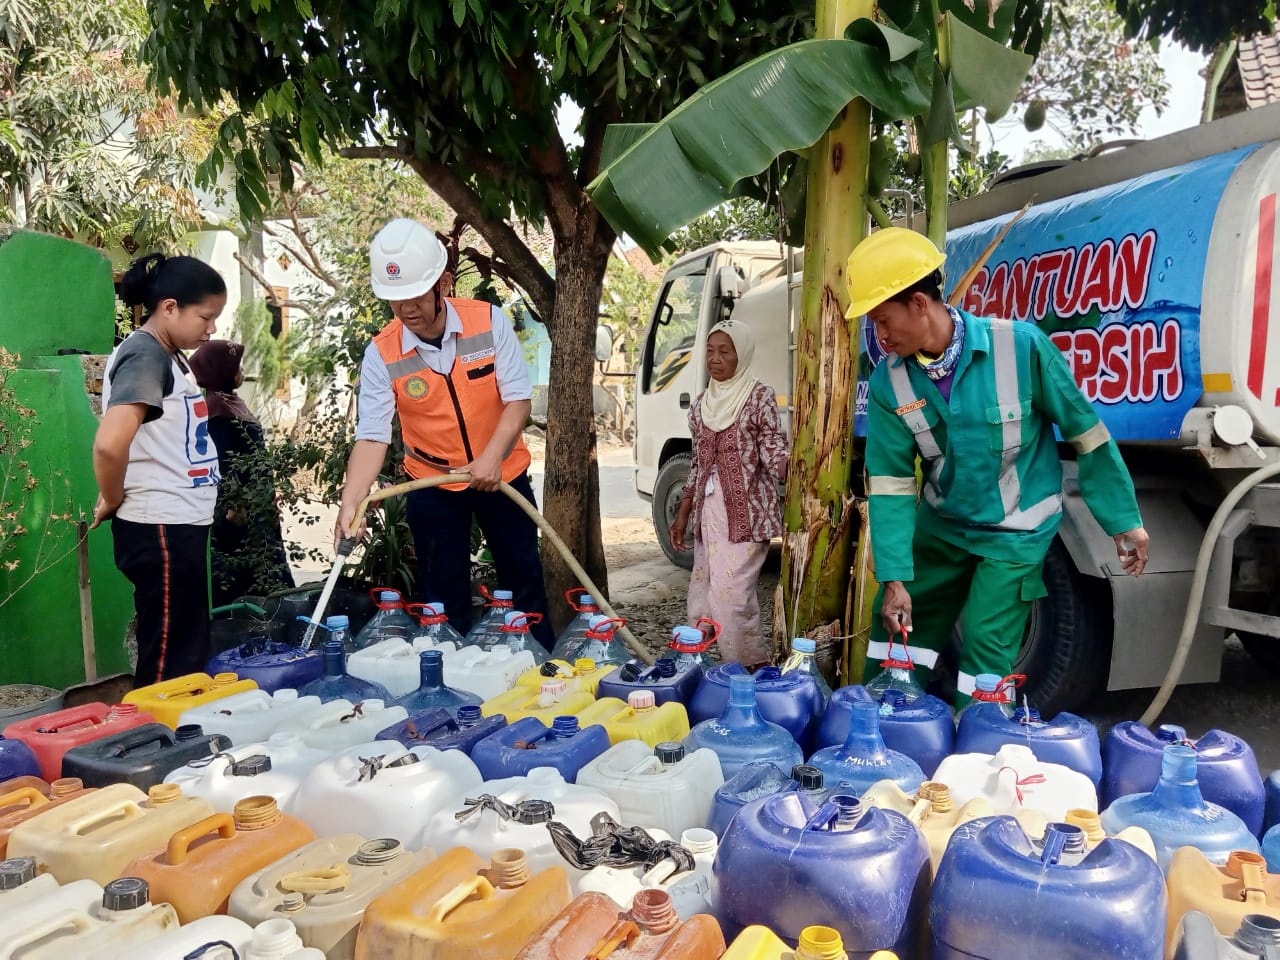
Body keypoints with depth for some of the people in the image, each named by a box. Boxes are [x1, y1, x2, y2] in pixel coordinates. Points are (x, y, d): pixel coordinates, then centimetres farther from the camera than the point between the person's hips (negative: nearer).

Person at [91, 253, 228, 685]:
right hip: (160, 528, -10)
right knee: (169, 663, 0)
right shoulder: (145, 355, -16)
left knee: (187, 655, 17)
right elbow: (109, 443, -27)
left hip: (179, 524, 10)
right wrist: (113, 501, -12)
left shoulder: (168, 356, 14)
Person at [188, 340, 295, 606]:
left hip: (253, 506, 10)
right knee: (234, 581, -3)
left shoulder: (230, 402, 14)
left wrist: (264, 498, 21)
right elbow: (222, 462, -21)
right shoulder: (217, 407, -15)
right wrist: (233, 506, -24)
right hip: (236, 510, -10)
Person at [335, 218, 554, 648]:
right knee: (445, 598, 9)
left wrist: (492, 456, -29)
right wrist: (350, 503, -32)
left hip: (502, 476, 0)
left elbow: (518, 399, -14)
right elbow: (372, 436, -18)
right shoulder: (381, 354, -14)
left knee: (525, 584, 13)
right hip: (432, 487, 0)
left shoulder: (490, 322, -14)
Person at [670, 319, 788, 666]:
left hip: (746, 510, -6)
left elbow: (773, 450, -11)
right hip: (709, 511, 6)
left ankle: (755, 670, 1)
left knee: (731, 594, -12)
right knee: (702, 596, 7)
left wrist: (788, 467, -34)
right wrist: (682, 514, 15)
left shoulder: (759, 395, -5)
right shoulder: (701, 403, 12)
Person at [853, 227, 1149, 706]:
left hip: (1015, 531, -4)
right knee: (895, 633, 10)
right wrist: (894, 578, -13)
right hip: (940, 525, 4)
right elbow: (889, 483, -10)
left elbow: (1085, 431, -11)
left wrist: (1124, 521, -4)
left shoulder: (1020, 345, -22)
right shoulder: (889, 381, -12)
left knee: (985, 653, -8)